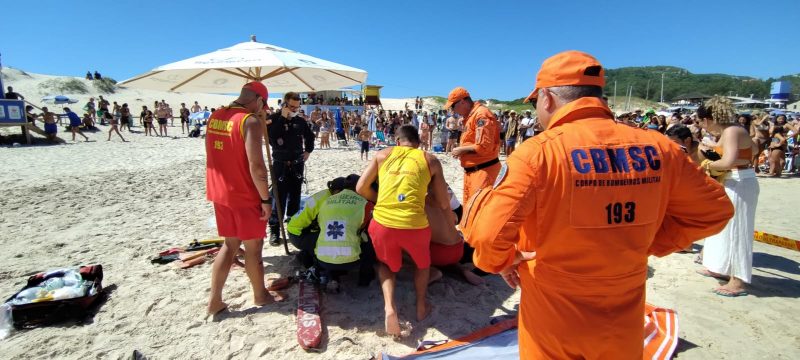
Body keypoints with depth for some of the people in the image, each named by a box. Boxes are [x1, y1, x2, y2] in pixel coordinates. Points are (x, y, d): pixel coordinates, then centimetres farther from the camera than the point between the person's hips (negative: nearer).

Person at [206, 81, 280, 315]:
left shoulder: (215, 117, 7)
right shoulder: (250, 121, -18)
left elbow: (214, 156, 14)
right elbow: (256, 166, -24)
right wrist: (266, 198, -16)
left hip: (220, 193, 7)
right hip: (245, 196, -7)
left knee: (230, 244, 19)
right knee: (253, 247, 9)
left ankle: (214, 300, 21)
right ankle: (260, 295, 27)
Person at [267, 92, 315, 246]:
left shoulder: (300, 121, 5)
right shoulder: (273, 119, -6)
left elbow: (310, 136, 23)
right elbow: (271, 137, -25)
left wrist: (308, 151, 12)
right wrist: (283, 118, -21)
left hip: (297, 164, 4)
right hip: (280, 165, -4)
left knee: (295, 197, 12)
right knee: (279, 198, -7)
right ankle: (274, 230, -1)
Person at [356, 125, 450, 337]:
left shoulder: (384, 154, 14)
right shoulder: (430, 160, 11)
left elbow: (361, 188, 12)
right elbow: (443, 204, 12)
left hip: (382, 223, 1)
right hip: (414, 225, 0)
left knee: (387, 264, 31)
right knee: (422, 263, 34)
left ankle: (389, 307, 10)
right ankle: (421, 307, 41)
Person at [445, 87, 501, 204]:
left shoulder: (481, 115, -16)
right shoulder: (470, 116, 15)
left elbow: (484, 146, -23)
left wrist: (462, 149, -11)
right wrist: (461, 150, 4)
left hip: (483, 171, -10)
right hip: (471, 170, 10)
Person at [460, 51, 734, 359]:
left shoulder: (537, 152, -22)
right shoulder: (657, 147, -6)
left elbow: (487, 232, -30)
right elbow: (714, 210, 7)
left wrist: (500, 260, -9)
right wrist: (650, 245, 8)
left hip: (554, 330, -3)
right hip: (623, 326, 4)